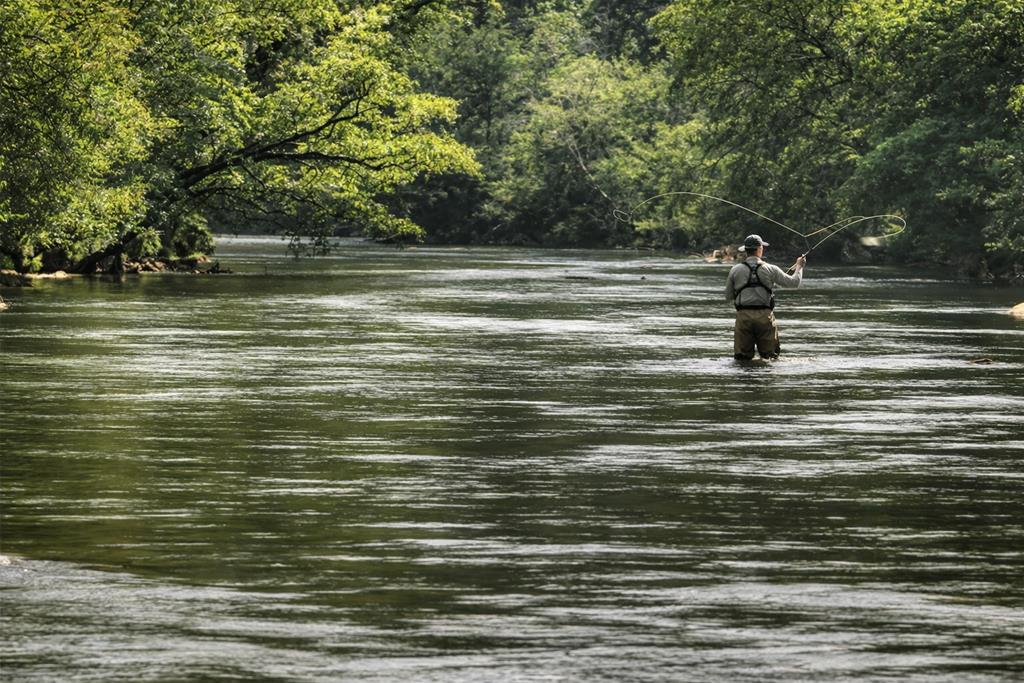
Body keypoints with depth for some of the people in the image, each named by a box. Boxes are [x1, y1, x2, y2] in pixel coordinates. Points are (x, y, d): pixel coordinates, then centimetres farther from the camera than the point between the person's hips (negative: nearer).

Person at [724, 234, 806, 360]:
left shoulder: (735, 270, 3)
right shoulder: (770, 269, 0)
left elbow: (728, 296, 12)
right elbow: (794, 282, 7)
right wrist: (799, 266, 26)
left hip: (743, 315, 1)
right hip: (765, 316, -1)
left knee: (742, 356, 7)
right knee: (771, 356, 6)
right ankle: (768, 357, -22)